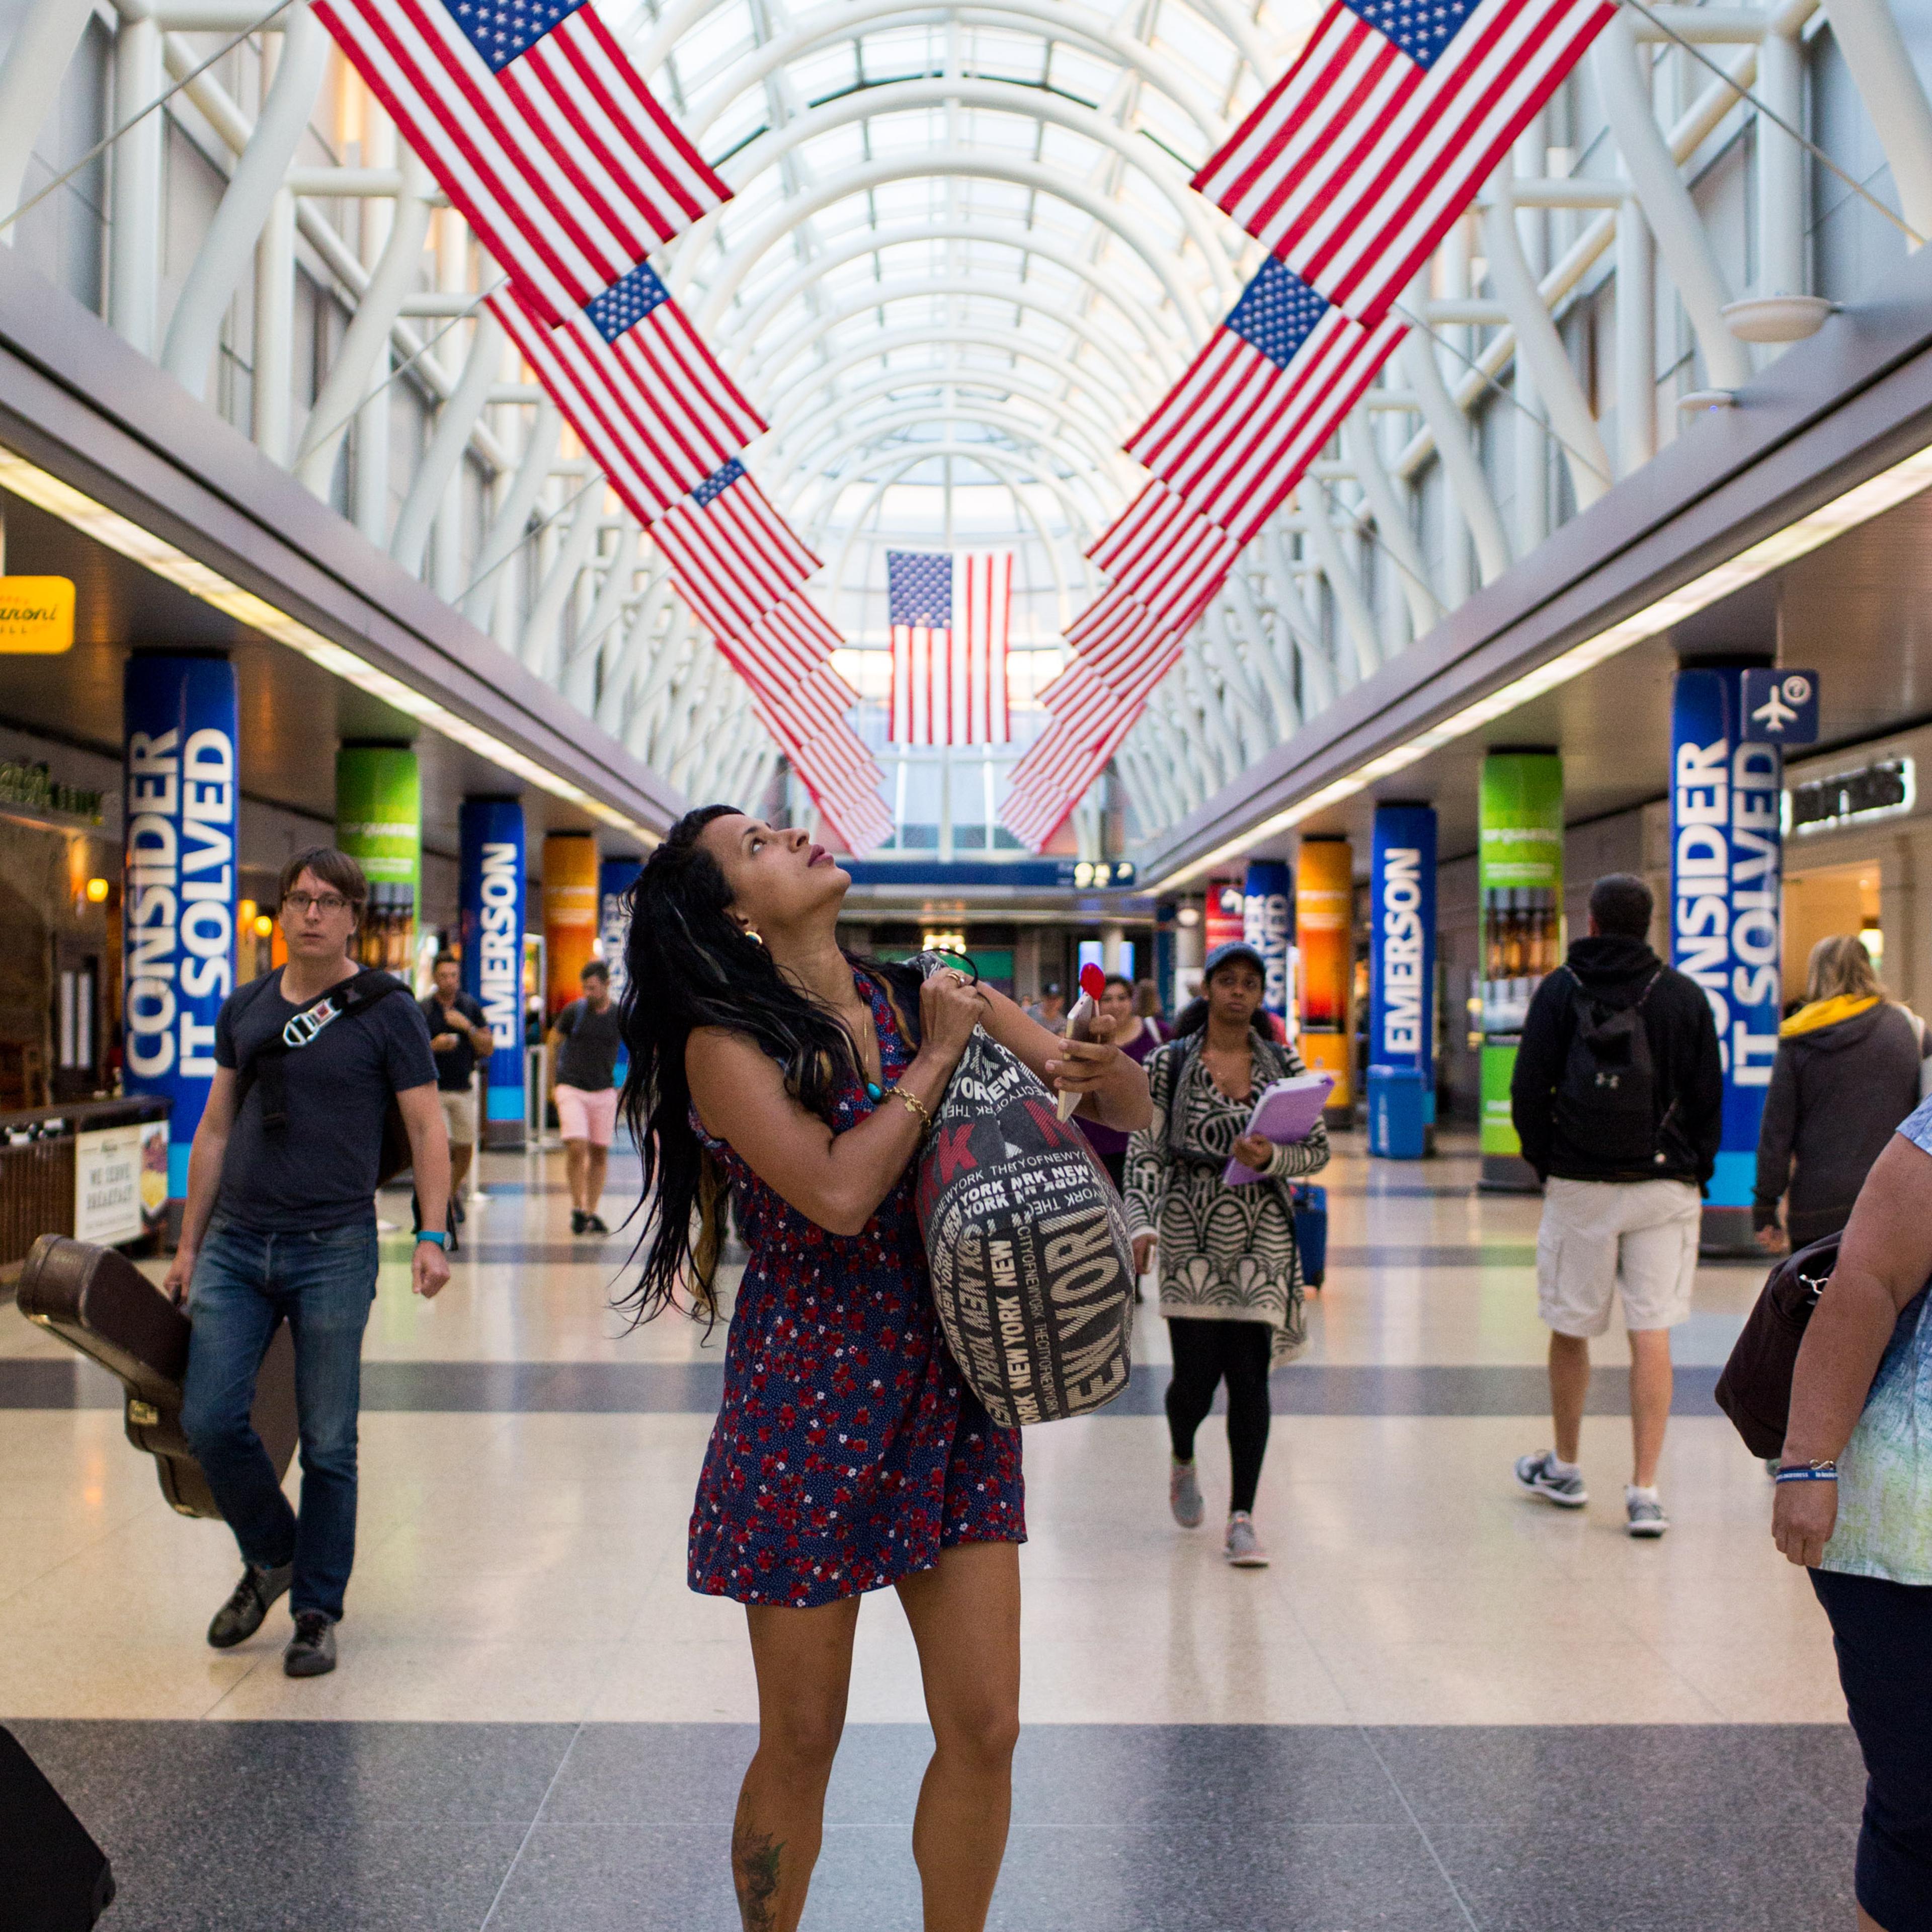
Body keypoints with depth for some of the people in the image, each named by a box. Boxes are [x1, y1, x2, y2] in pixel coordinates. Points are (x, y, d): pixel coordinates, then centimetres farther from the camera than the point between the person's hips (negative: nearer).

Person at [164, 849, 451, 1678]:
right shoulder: (244, 1009, 10)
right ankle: (273, 1555, 26)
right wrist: (188, 1244, 14)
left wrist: (432, 1235, -14)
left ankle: (317, 1611, 18)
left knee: (328, 1443, 3)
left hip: (334, 1250, -4)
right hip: (235, 1244, 4)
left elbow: (427, 1129, -3)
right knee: (209, 1420, 0)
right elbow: (214, 1129, 15)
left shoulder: (387, 1011, -2)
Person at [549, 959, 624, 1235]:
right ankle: (577, 1209, 0)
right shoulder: (574, 1011, -3)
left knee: (599, 1153, 4)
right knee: (576, 1148, -14)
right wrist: (554, 1081, 11)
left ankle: (592, 1212, 13)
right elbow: (554, 1041, 10)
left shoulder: (621, 1016, 0)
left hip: (604, 1091, 2)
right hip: (571, 1089, -2)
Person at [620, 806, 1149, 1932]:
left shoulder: (931, 1000, 4)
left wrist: (1099, 1066, -17)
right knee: (802, 1744, 9)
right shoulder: (725, 1043, -9)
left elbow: (1134, 1111, 6)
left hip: (952, 1394, 4)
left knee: (985, 1731, 6)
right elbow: (839, 1192, -24)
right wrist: (935, 1057, -13)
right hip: (811, 1402, -4)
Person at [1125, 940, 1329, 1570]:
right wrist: (1143, 1222, -16)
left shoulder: (1284, 1064, 5)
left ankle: (1242, 1517, 11)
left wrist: (1270, 1158, -15)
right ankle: (1183, 1460, 34)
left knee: (1249, 1375, -1)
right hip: (1191, 1234, -1)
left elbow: (1318, 1150, 4)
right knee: (1195, 1376, -1)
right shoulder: (1170, 1063, 0)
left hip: (1262, 1238, 1)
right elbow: (1146, 1152, -3)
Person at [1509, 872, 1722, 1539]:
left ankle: (1564, 1469, 27)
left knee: (1570, 1331, 11)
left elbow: (1529, 1091, -1)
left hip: (1580, 1185, -1)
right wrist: (1695, 1175, 13)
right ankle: (1645, 1492, -2)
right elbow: (1708, 1097, 3)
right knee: (1652, 1336, 1)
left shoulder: (1559, 990, 0)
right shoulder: (1685, 995, 2)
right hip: (1666, 1187, 1)